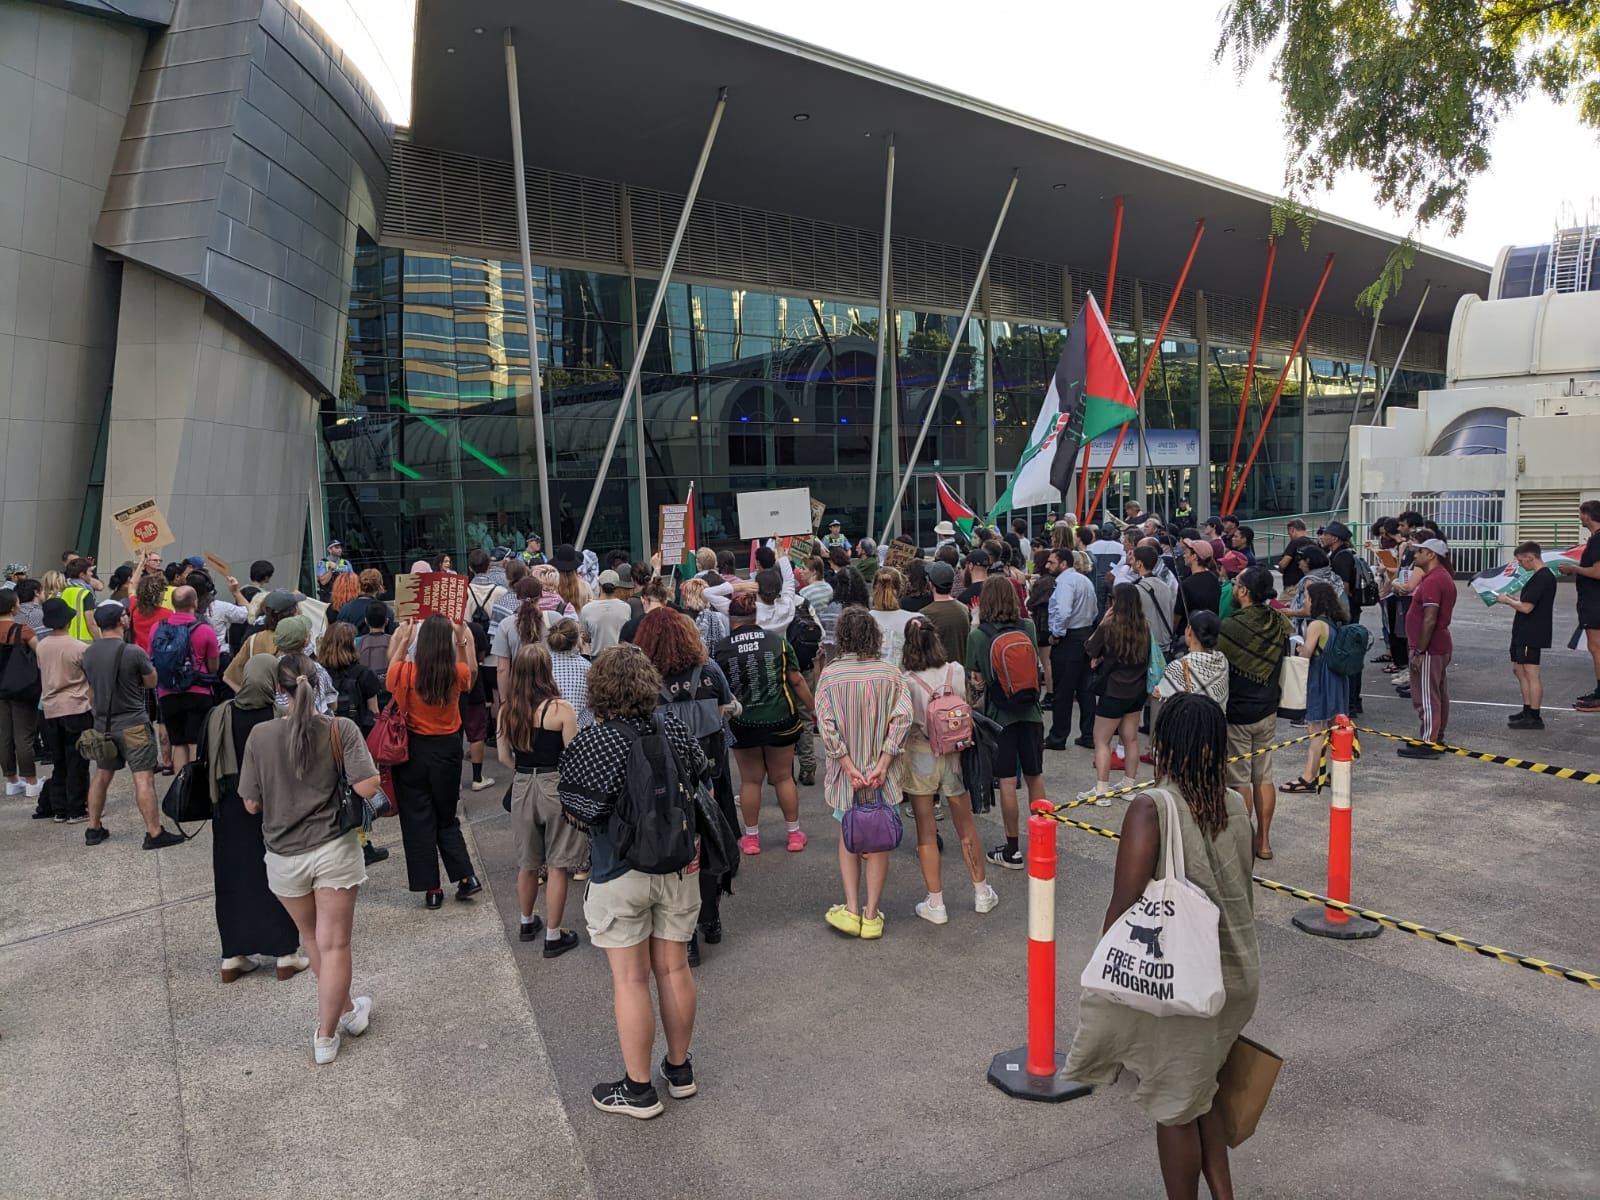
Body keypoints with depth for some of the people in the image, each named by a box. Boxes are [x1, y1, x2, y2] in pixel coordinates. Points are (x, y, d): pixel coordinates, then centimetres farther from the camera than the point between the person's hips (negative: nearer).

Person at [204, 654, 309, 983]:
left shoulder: (218, 717, -6)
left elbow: (208, 765, 1)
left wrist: (218, 803, 12)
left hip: (231, 812, 3)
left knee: (235, 878, 14)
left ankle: (232, 956, 21)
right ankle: (286, 954, 16)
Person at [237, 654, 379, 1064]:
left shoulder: (260, 735, -10)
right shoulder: (341, 729, -14)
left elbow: (251, 804, -5)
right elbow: (367, 788, -19)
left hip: (284, 855, 2)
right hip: (334, 849, -2)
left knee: (311, 938, 24)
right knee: (334, 944, 9)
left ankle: (346, 1009, 40)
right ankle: (326, 1036, 17)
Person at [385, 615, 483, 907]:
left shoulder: (405, 672, -15)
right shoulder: (458, 673, -11)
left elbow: (391, 674, 12)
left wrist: (403, 640, 15)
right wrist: (461, 639, 11)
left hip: (413, 750, -2)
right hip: (447, 749, 2)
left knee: (418, 821, 8)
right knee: (447, 819, 19)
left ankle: (431, 889, 11)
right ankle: (466, 877, 10)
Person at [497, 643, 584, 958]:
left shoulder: (507, 710, -1)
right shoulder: (560, 709, -16)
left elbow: (503, 756, 6)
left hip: (522, 787, 5)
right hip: (556, 787, -5)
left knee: (527, 863, 21)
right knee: (557, 866, 6)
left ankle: (527, 923, 39)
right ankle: (553, 936, 13)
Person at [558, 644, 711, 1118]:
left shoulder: (588, 745, -18)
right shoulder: (674, 728, -5)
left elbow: (576, 813, -14)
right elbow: (699, 781, 7)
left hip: (620, 873, -4)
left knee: (630, 979, 7)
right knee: (674, 968, 16)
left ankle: (638, 1089, 19)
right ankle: (680, 1070, 32)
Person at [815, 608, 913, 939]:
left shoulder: (829, 675, -7)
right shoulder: (890, 672, -5)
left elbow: (827, 726, -14)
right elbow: (902, 717, -14)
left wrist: (851, 768, -12)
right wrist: (881, 766, -15)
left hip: (845, 772, 0)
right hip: (881, 773, 0)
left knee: (848, 841, 17)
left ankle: (851, 910, 12)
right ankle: (871, 916, 15)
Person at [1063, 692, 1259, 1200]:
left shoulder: (1151, 809, -21)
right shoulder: (1236, 804, -2)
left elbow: (1124, 907, -21)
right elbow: (1242, 893, 9)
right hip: (1237, 973, 7)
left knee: (1175, 1109, 13)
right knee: (1199, 1092, 25)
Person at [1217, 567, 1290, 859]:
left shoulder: (1230, 629, -21)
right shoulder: (1278, 623, -2)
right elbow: (1282, 664, 10)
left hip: (1236, 714, -6)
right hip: (1267, 711, 6)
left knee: (1239, 780, 4)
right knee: (1264, 776, 14)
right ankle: (1263, 840, 22)